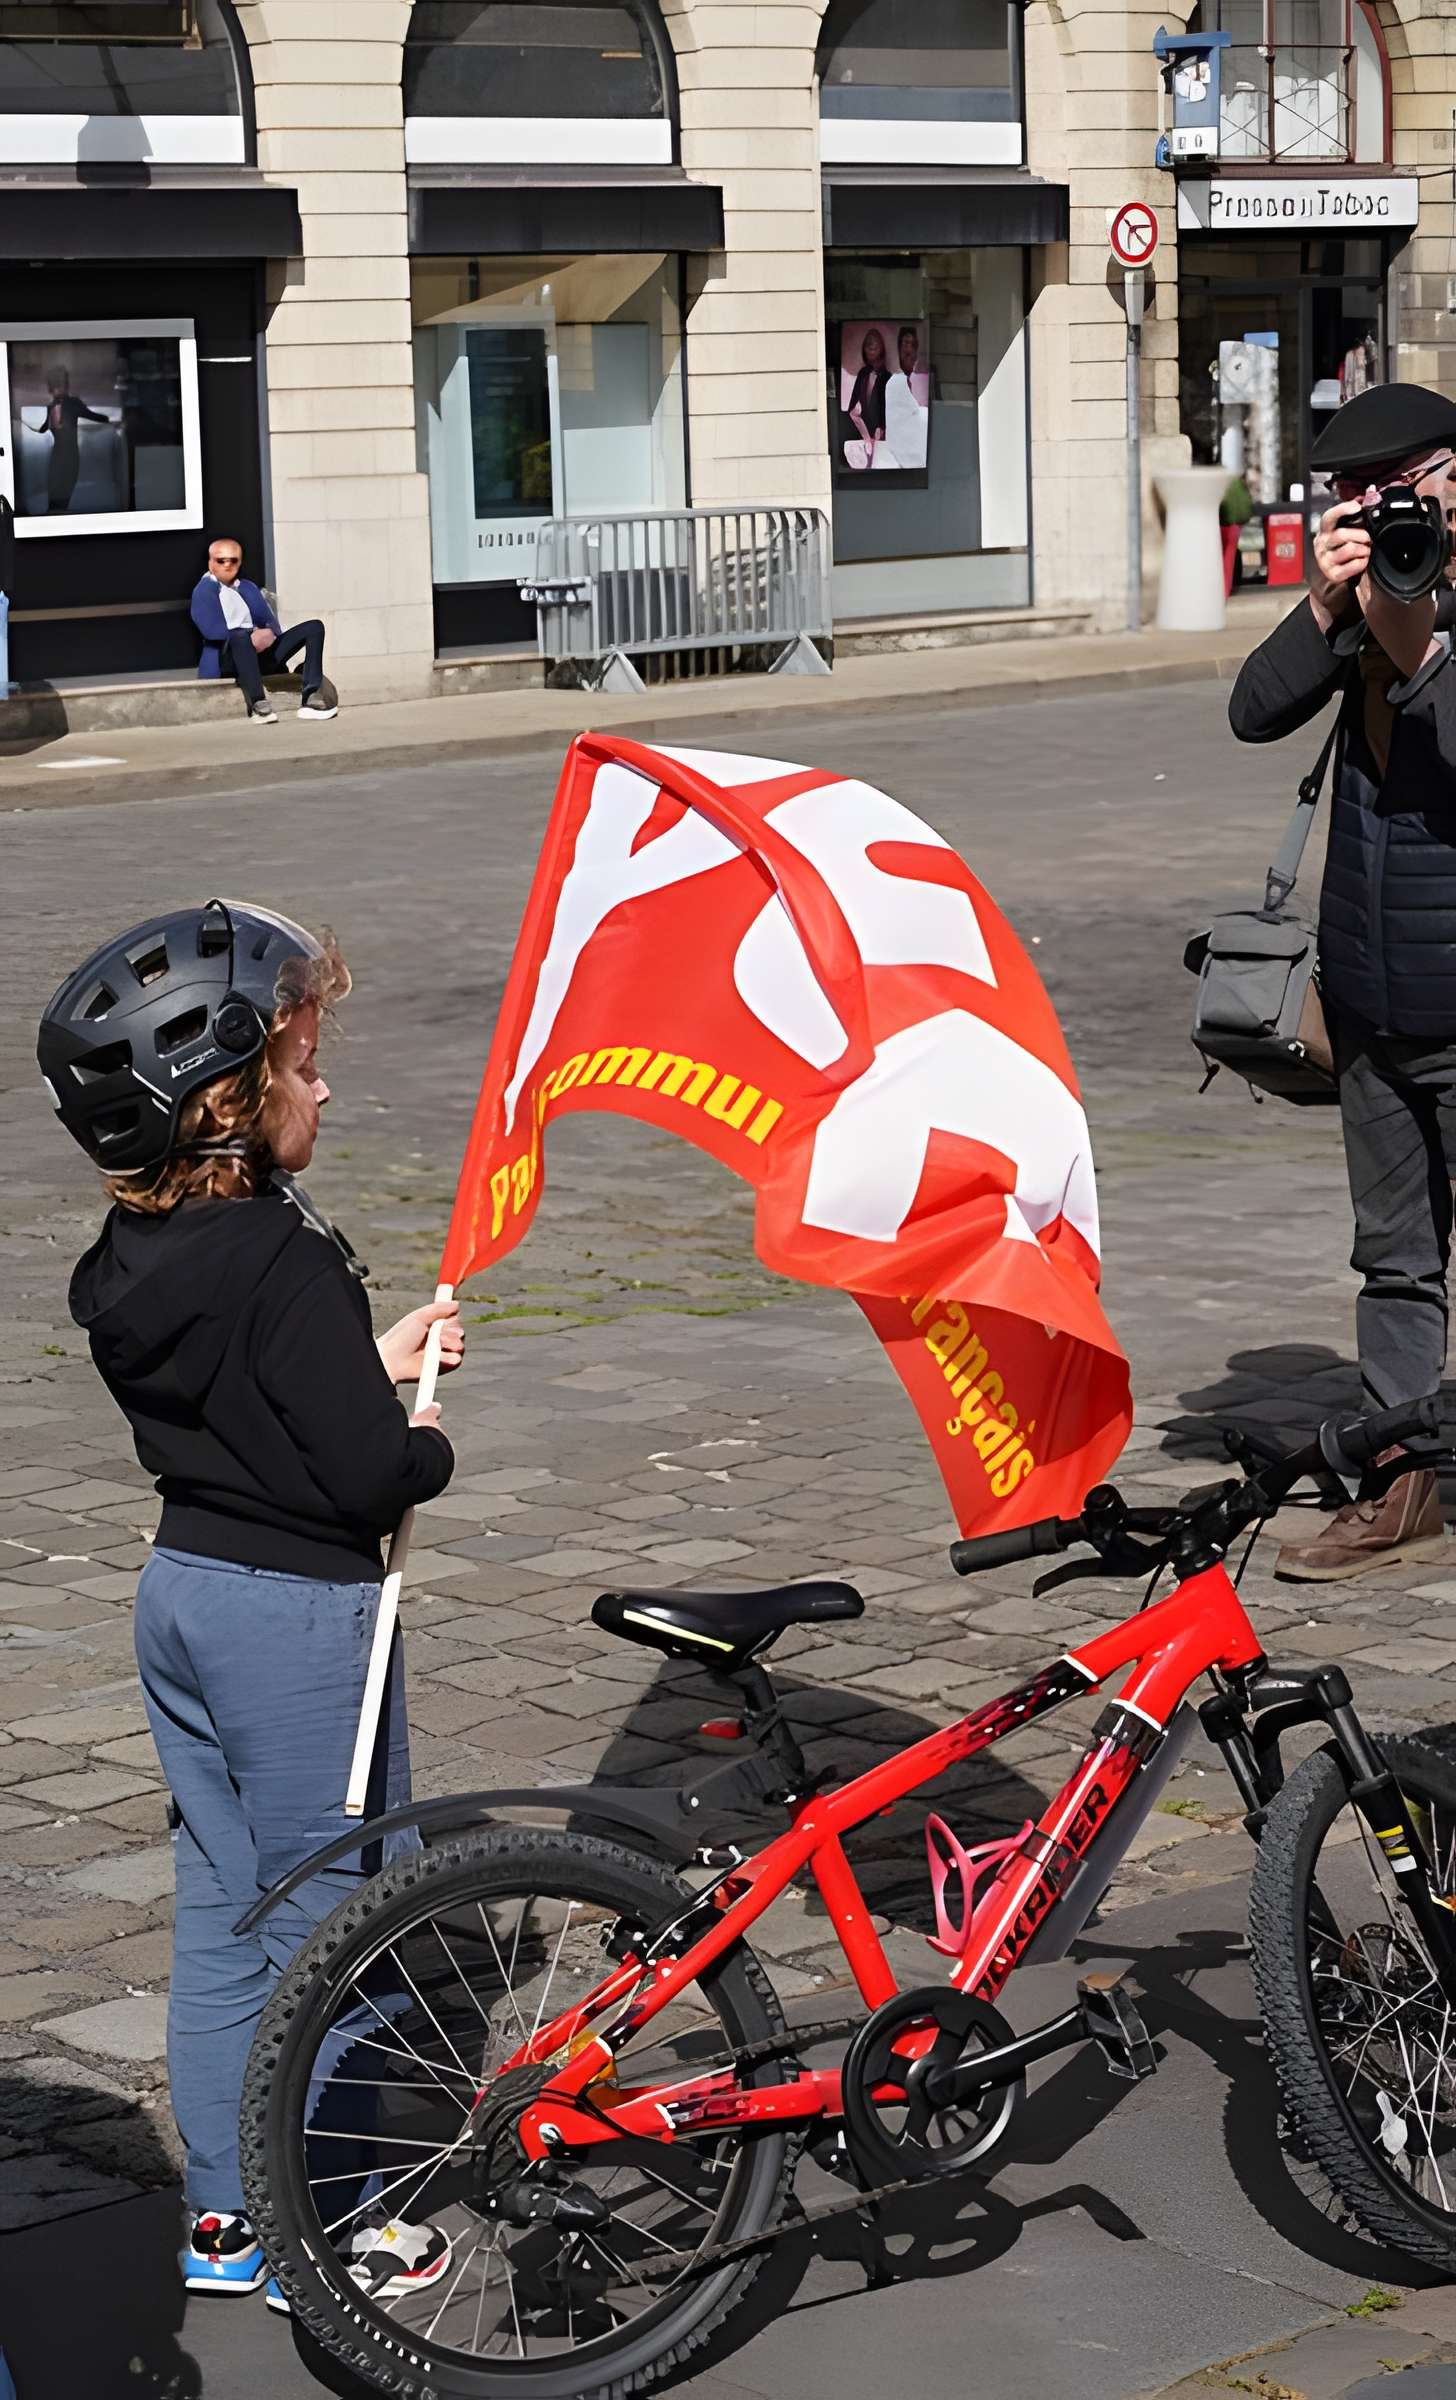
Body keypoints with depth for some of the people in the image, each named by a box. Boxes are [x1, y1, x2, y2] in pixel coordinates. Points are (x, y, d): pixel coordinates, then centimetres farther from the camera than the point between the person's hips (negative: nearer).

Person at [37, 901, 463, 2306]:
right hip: (298, 1615, -8)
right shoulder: (283, 1261, -23)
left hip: (181, 1592, 8)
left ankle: (221, 2215, 26)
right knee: (322, 1925, 5)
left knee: (220, 1908, 16)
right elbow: (368, 1474, -24)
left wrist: (376, 1361, 10)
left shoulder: (128, 1261, 3)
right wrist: (428, 1443, -4)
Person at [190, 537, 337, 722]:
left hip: (259, 652, 6)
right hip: (228, 659, -6)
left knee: (313, 627, -6)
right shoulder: (204, 590, 6)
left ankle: (311, 698, -24)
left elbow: (269, 621, 15)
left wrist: (269, 634, -11)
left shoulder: (248, 588, 26)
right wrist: (251, 637, -21)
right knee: (240, 637, -41)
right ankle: (258, 704, -49)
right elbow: (211, 629, -12)